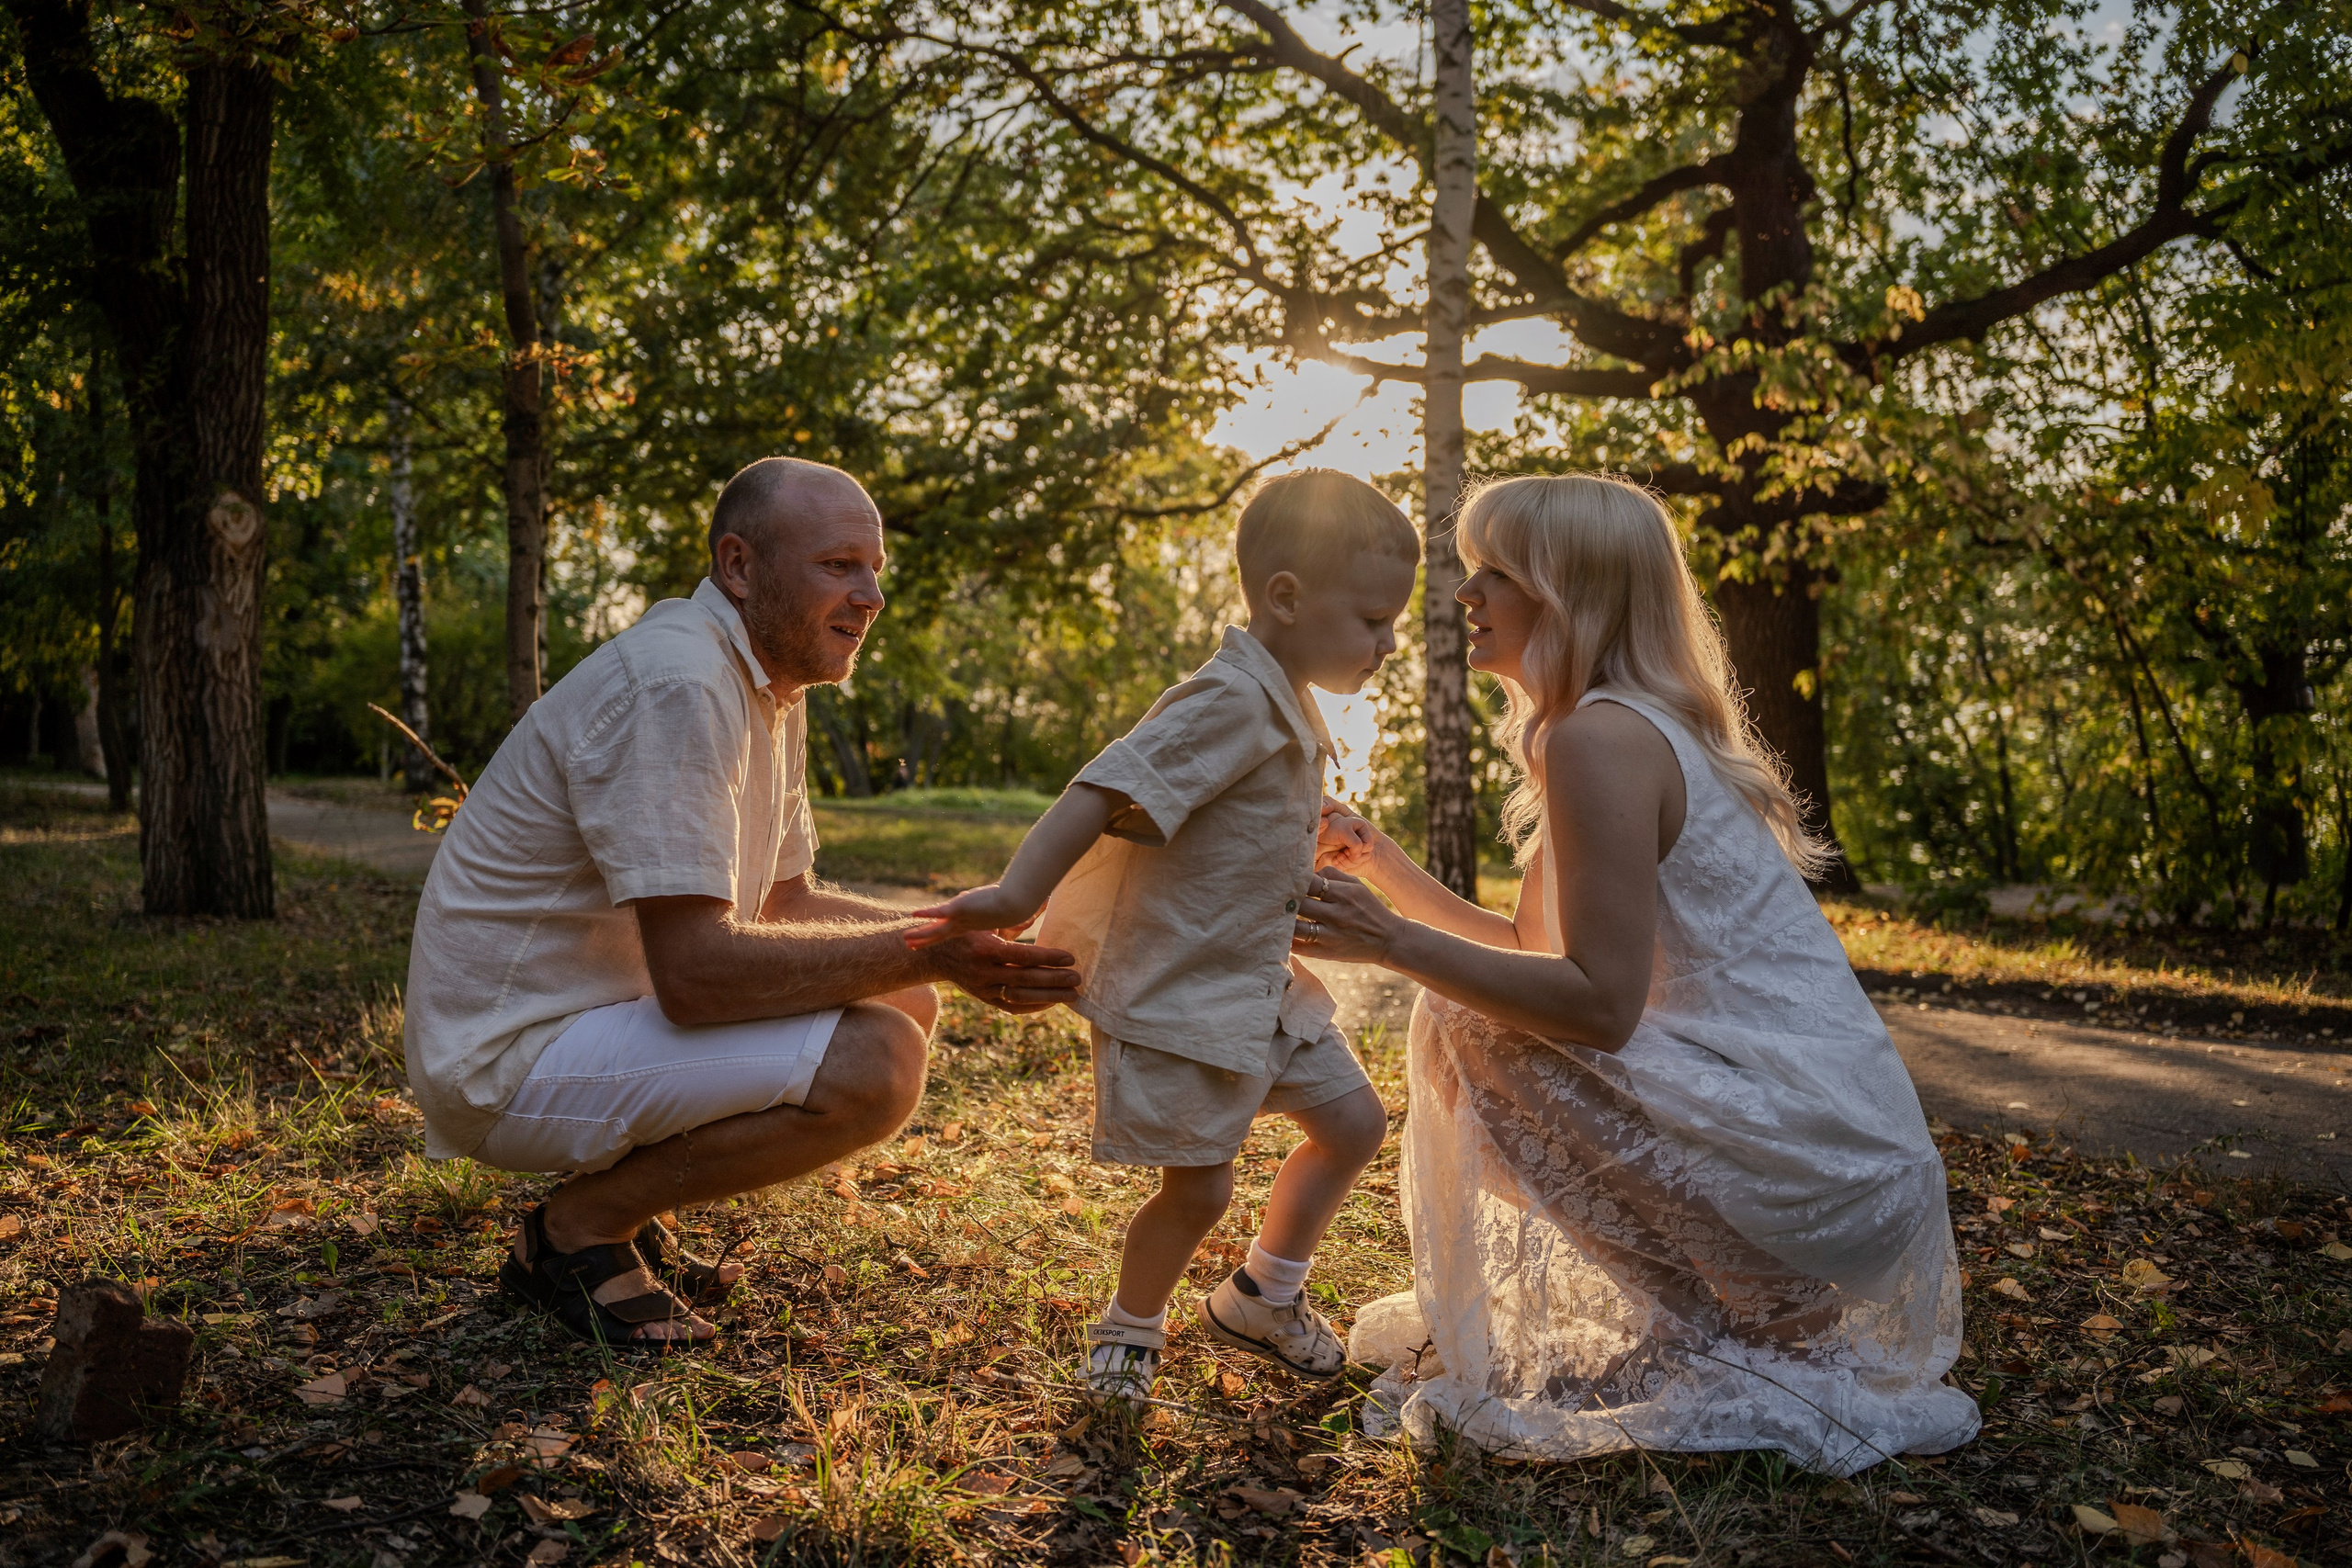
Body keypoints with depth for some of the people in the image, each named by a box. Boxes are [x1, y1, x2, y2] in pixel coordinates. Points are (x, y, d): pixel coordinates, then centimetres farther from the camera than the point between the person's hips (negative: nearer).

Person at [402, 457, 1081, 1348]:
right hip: (514, 1059, -10)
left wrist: (955, 940, -2)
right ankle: (577, 1229, -4)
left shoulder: (770, 687, 9)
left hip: (618, 1006, 10)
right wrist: (924, 952, -25)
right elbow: (695, 970, -29)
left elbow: (788, 903, 13)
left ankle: (618, 1198, 11)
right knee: (875, 1063, -25)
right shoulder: (675, 687, -23)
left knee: (908, 1006, 8)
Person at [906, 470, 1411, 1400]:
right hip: (1178, 992, -10)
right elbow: (1109, 791, -31)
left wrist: (1310, 849, 15)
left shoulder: (1284, 713, 12)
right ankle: (1129, 1331, 26)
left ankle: (1261, 1299, 30)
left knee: (1354, 1122, 14)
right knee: (1199, 1189, -2)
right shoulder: (1230, 704, -21)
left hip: (1262, 985, 10)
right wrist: (1017, 894, -40)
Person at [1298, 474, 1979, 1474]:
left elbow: (1600, 1000, -22)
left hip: (1804, 1170, -10)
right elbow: (1535, 951, 19)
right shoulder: (1658, 727, 15)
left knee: (1463, 1023, -13)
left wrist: (1397, 944, -19)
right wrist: (1390, 871, 20)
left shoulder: (1601, 736, -16)